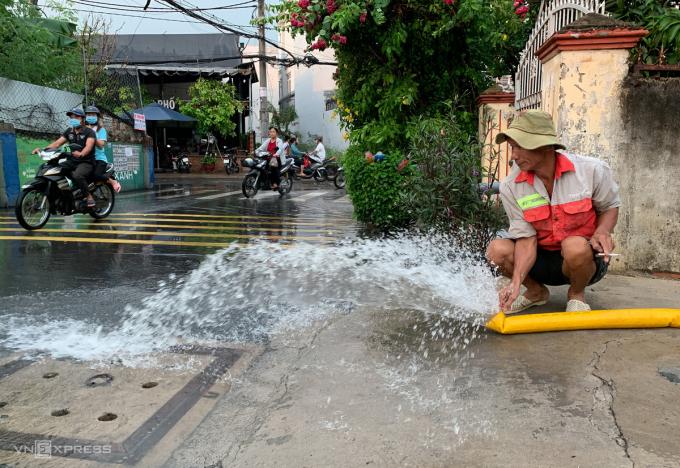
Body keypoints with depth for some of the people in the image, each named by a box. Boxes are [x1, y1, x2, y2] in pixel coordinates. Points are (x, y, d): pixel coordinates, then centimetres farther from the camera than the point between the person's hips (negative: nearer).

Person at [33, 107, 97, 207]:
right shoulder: (69, 131, 15)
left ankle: (89, 196, -16)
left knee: (77, 175, -37)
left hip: (86, 162, -6)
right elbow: (57, 143, 7)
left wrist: (80, 154, -44)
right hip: (71, 161, 7)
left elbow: (88, 146, -23)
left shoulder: (89, 132, -4)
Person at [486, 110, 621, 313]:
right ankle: (536, 291, 7)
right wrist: (516, 281, -28)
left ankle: (577, 294, -1)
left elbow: (610, 206, 4)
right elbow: (526, 238, -14)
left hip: (586, 260, -2)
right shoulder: (510, 187, -12)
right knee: (497, 249, -24)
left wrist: (602, 232, -19)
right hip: (543, 260, 2)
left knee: (575, 246, -37)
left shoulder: (592, 170, -15)